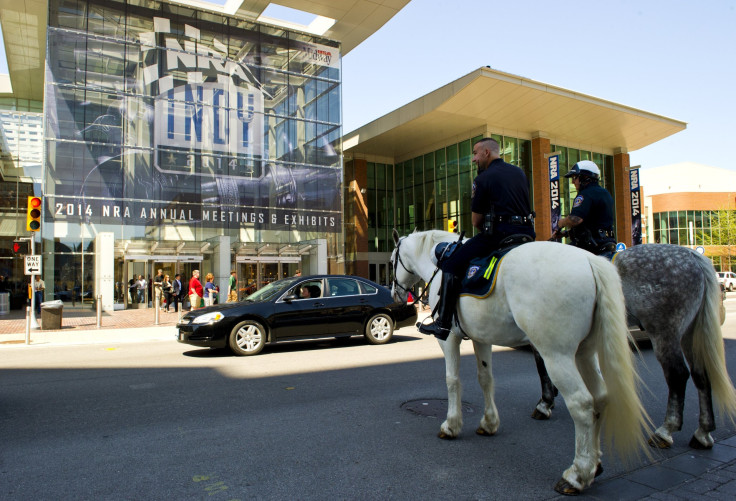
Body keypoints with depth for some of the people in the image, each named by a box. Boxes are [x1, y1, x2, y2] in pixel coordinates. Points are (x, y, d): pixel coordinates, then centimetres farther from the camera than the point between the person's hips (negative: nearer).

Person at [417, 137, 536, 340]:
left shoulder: (483, 179, -1)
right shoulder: (520, 173, 19)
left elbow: (476, 221, 0)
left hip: (498, 234, -8)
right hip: (526, 234, 8)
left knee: (451, 265, -3)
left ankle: (443, 324, -9)